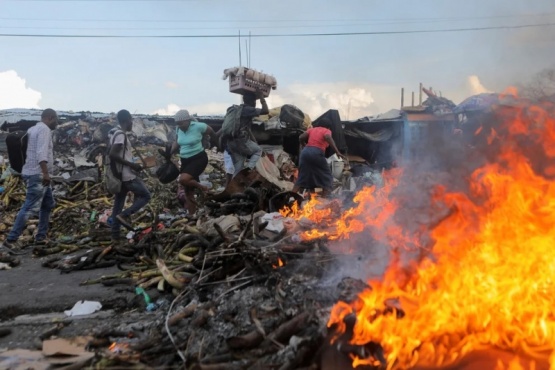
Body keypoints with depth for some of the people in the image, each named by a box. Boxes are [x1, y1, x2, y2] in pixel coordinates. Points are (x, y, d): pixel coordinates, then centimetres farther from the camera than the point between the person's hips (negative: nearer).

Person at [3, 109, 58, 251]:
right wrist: (45, 173, -29)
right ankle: (11, 239, -7)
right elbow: (41, 152, -24)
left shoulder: (34, 129, 19)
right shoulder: (44, 129, -11)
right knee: (30, 208, -10)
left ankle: (41, 237, 19)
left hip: (37, 174, 11)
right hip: (37, 175, -11)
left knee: (48, 204, 16)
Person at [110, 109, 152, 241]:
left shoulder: (117, 134, 15)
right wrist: (131, 165, -19)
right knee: (146, 196, 4)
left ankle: (115, 235, 14)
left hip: (120, 176, 9)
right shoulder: (121, 135, -14)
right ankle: (125, 215, -8)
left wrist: (133, 165, 16)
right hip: (128, 176, -9)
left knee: (118, 205, 11)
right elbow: (112, 155, -24)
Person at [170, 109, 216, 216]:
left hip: (199, 158, -6)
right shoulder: (179, 130, 2)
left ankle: (201, 187, -1)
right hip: (185, 160, 7)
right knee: (188, 190, 10)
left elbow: (211, 132, 1)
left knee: (183, 179, -30)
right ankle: (191, 214, 25)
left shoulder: (198, 126, -16)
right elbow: (177, 143, 18)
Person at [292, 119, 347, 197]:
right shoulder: (327, 131, 10)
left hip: (305, 152, 5)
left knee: (302, 176, 15)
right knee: (326, 175, 9)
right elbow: (327, 137, -15)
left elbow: (301, 137, 11)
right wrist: (337, 152, -19)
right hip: (316, 153, -5)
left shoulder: (312, 129, 23)